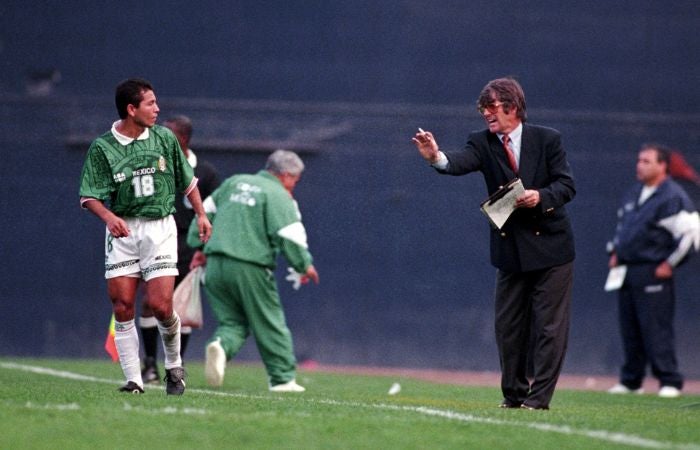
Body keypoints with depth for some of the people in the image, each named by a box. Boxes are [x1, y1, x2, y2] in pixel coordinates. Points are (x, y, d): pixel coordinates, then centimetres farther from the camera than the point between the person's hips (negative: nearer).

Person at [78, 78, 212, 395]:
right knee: (122, 307, -5)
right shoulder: (102, 148, -4)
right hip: (122, 230, 0)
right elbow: (89, 196, -7)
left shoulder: (164, 138, 4)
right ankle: (134, 380, 2)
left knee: (161, 305, -10)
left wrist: (201, 215, 15)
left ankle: (174, 366, 15)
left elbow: (187, 180, 17)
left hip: (159, 228, 0)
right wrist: (108, 216, -25)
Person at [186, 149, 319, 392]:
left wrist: (199, 246, 25)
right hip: (250, 268, -5)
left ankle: (221, 345, -21)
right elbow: (289, 235, -10)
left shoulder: (234, 183, 18)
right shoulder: (279, 196, -3)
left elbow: (206, 212, 20)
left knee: (232, 321, 12)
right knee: (270, 324, 7)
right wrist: (305, 265, 2)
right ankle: (283, 378, 13)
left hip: (216, 264, 6)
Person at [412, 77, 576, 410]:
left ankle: (538, 397, 0)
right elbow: (461, 162, -22)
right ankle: (513, 394, 21)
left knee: (549, 326, -4)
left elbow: (566, 185, -4)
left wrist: (540, 197, -24)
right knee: (508, 325, 8)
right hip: (510, 250, 3)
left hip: (550, 246, -3)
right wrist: (437, 157, -44)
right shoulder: (483, 143, -1)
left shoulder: (547, 140, -4)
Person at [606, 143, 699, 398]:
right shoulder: (633, 195, 15)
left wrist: (670, 264, -13)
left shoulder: (673, 198, -11)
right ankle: (630, 381, 18)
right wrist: (615, 251, 20)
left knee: (656, 329, -9)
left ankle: (670, 382, -4)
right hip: (626, 270, 8)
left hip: (653, 274, -8)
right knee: (629, 329, 11)